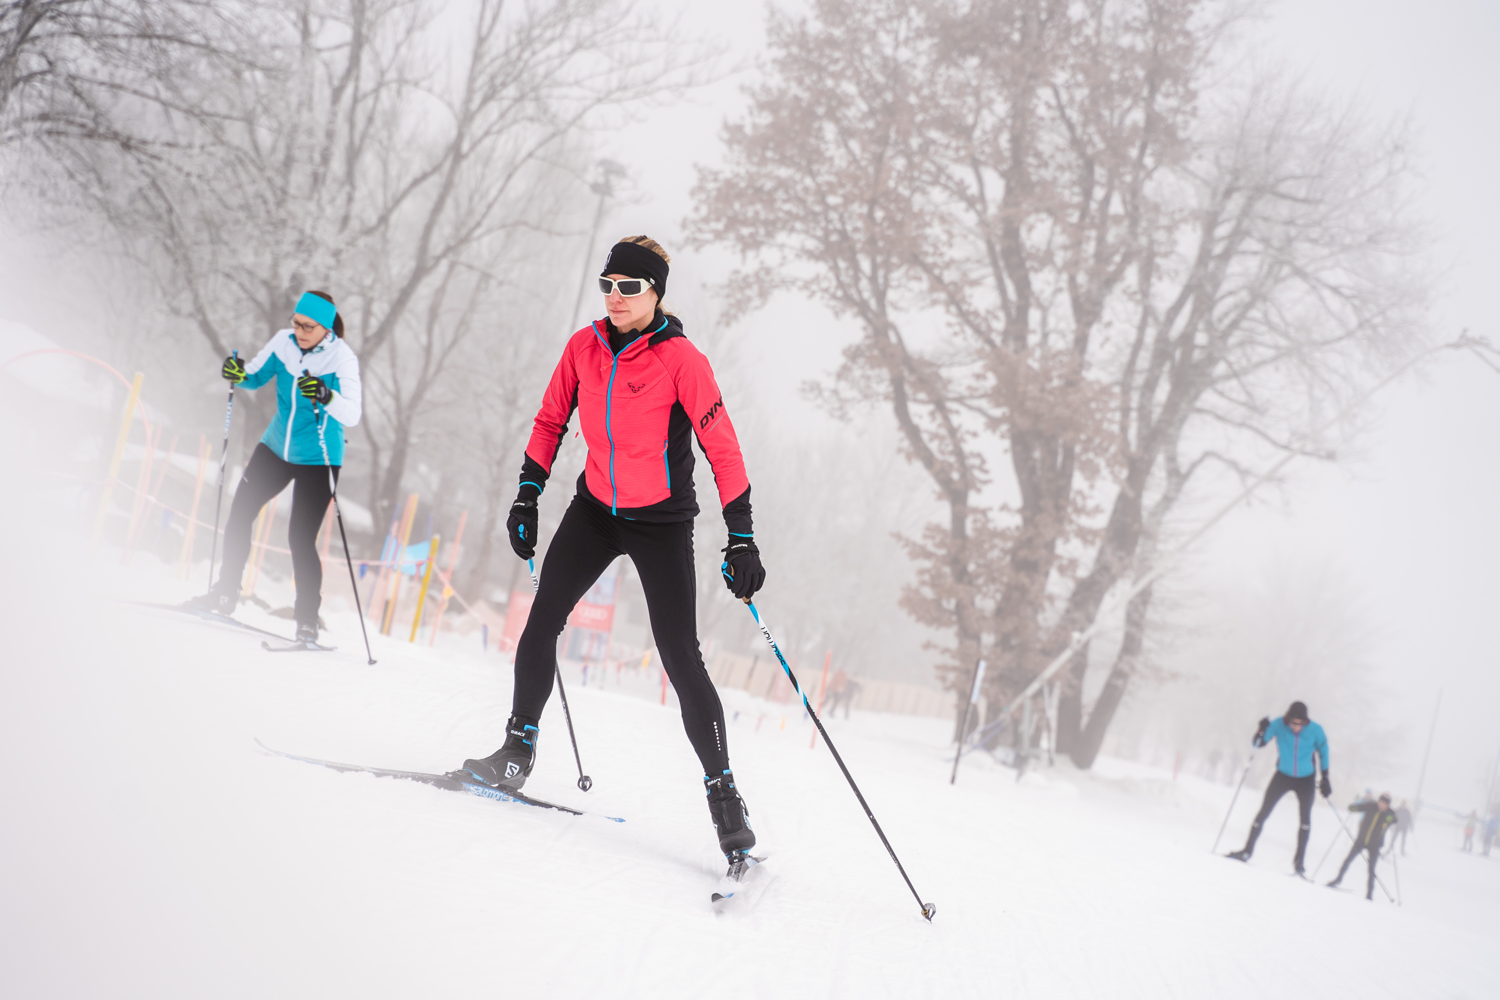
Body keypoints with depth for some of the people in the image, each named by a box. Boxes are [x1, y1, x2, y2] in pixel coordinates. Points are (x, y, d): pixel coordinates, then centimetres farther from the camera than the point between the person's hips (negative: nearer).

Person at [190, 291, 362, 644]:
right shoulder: (284, 342, -6)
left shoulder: (342, 358, -20)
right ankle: (226, 594, 23)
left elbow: (352, 415, -29)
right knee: (239, 516, 6)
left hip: (317, 459, -6)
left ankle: (308, 621, 3)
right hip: (277, 447, 6)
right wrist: (239, 375, -16)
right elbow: (256, 377, 7)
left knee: (301, 540, -10)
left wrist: (327, 397, -48)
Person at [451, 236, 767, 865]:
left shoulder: (681, 359, -17)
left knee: (681, 660, -8)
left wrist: (741, 540, -21)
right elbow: (551, 421, 11)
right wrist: (526, 498, 10)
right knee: (541, 622, -3)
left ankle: (723, 792, -1)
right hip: (595, 508, 5)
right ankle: (517, 752, 14)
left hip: (661, 523, -5)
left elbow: (723, 449, -17)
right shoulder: (584, 347, -2)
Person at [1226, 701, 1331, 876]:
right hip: (1283, 776, 1)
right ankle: (1247, 850, 8)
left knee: (1306, 818, -14)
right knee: (1263, 812, -3)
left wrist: (1325, 779, 1)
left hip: (1305, 780, -1)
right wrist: (1261, 731, -34)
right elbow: (1257, 744, -12)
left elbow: (1323, 753, -2)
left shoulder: (1315, 730, -20)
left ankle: (1299, 861, -5)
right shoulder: (1279, 725, -20)